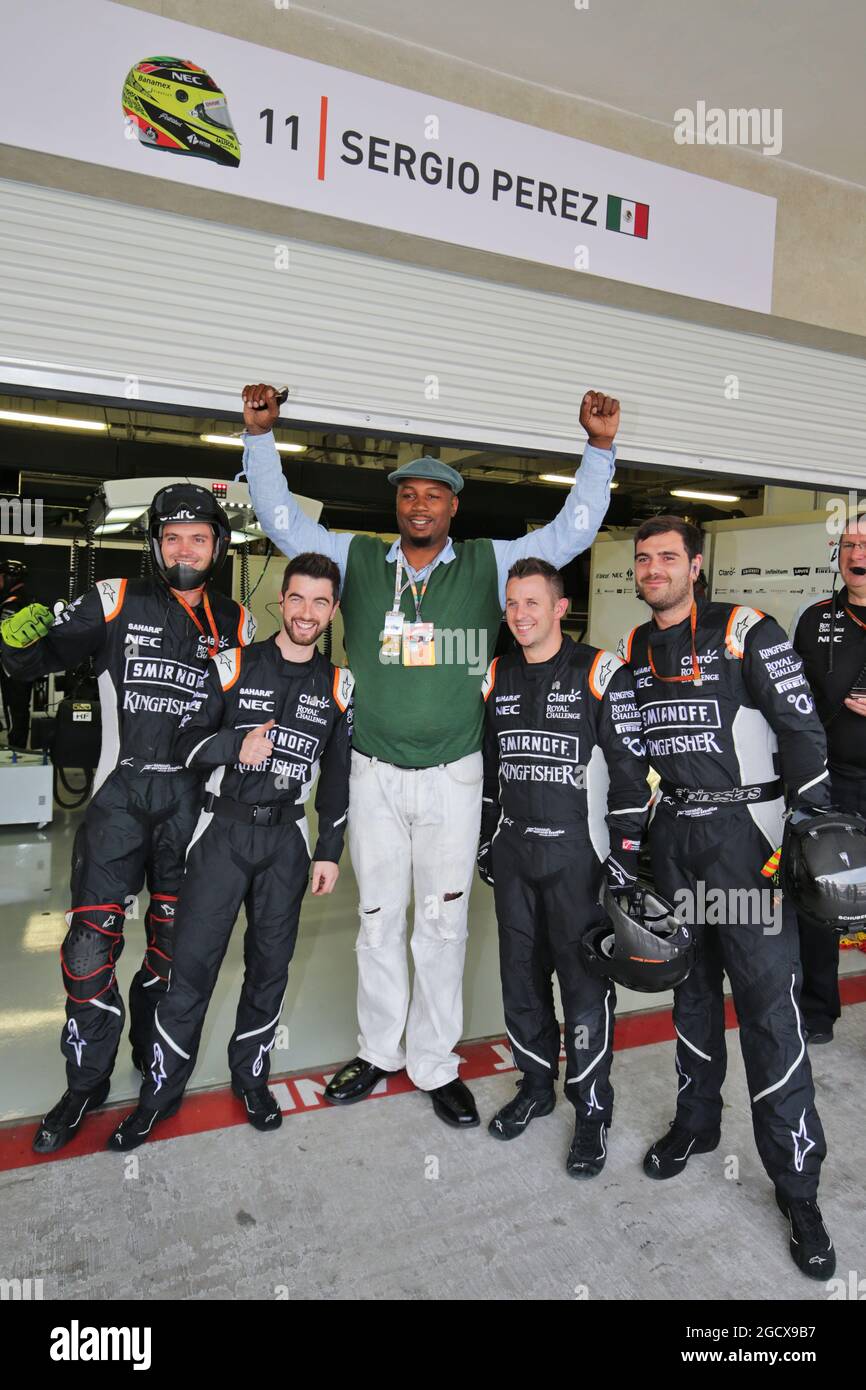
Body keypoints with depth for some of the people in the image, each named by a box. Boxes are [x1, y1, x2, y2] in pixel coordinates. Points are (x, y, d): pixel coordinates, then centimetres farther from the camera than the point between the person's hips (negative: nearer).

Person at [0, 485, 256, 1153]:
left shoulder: (237, 625, 7)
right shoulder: (118, 602, -1)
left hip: (193, 797, 2)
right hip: (120, 791, -2)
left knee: (176, 941, 12)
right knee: (91, 942, -4)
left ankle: (153, 1054, 36)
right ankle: (87, 1083, 17)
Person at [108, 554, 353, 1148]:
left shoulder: (338, 686, 4)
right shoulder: (233, 666, -2)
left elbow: (338, 775, 9)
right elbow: (187, 745, -1)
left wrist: (330, 852, 7)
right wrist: (235, 746, -21)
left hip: (287, 838, 2)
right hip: (223, 831, -1)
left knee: (270, 965, 10)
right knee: (193, 964, 1)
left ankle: (251, 1076, 30)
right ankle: (162, 1089, 19)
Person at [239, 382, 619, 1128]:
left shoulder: (489, 564, 3)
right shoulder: (357, 560, 6)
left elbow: (572, 531, 4)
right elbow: (282, 519, 8)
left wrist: (600, 448, -4)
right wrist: (261, 435, 2)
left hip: (453, 777, -1)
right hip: (375, 775, 1)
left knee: (443, 924, 7)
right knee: (378, 919, 13)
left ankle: (434, 1063, 23)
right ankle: (378, 1051, 30)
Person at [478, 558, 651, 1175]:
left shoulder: (601, 672, -9)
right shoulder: (497, 677, 9)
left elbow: (631, 771, -10)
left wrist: (626, 856, -12)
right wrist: (487, 845, 16)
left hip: (577, 853, -5)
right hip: (512, 852, 6)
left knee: (585, 982, 1)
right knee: (521, 975, 15)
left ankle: (593, 1111, 19)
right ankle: (536, 1085, 34)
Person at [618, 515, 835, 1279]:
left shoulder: (746, 632, -8)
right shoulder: (632, 651, 9)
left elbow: (803, 733, -9)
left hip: (745, 830, -5)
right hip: (671, 836, 5)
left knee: (769, 1001, -5)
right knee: (691, 984, 17)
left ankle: (797, 1185, 9)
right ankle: (697, 1123, 35)